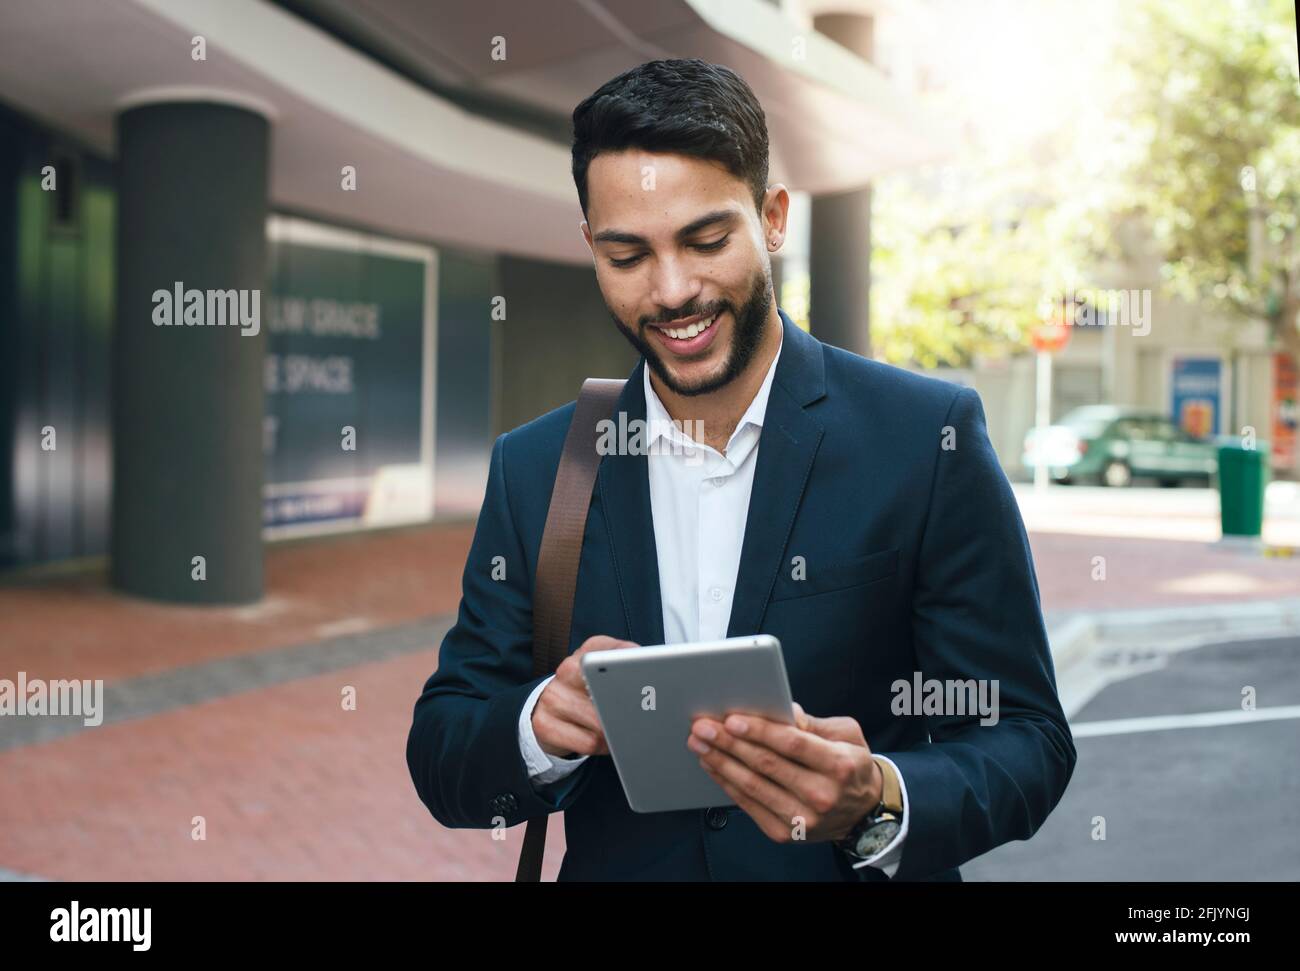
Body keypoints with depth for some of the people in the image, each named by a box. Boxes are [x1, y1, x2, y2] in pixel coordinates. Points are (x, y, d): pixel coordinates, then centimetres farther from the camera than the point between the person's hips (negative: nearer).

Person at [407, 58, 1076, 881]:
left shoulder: (927, 438, -5)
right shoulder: (531, 469, 3)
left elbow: (1025, 737, -4)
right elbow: (438, 755, 3)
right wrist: (541, 725, -17)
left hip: (859, 867, -2)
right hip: (617, 866, 3)